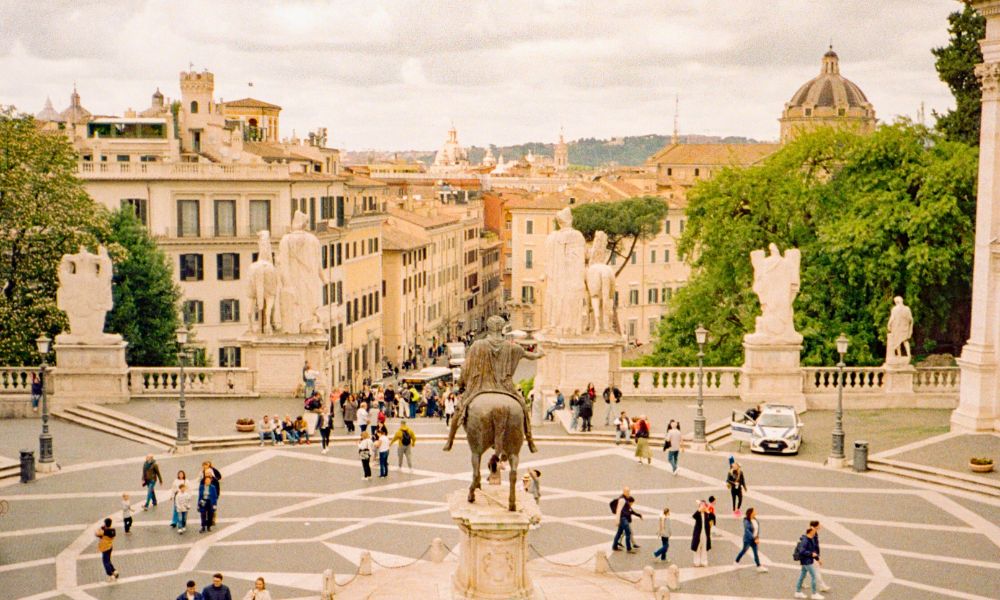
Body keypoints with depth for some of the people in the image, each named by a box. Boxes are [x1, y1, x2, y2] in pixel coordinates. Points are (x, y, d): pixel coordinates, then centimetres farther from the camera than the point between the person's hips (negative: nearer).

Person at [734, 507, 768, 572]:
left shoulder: (755, 520, -1)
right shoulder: (746, 521, -21)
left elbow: (758, 529, 8)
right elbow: (748, 531, -25)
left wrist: (758, 538, 0)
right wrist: (754, 539, -25)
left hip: (754, 539, 6)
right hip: (748, 539, -6)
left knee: (755, 553, 4)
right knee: (744, 551, 12)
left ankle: (759, 567, 4)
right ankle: (737, 562, 34)